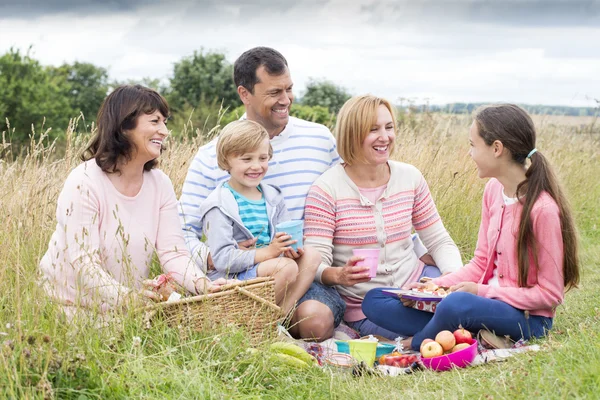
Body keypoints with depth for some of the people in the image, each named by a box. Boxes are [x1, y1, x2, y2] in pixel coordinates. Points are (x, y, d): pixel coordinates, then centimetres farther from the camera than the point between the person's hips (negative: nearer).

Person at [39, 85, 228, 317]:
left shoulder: (160, 183, 2)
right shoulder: (84, 182, -16)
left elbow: (173, 252, -5)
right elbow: (83, 264, -23)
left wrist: (202, 283, -25)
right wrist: (126, 298, -39)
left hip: (130, 309, 5)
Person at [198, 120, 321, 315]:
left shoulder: (273, 197, 13)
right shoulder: (219, 206, -9)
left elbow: (286, 239, 16)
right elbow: (222, 259, -18)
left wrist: (292, 248, -10)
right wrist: (268, 252, -25)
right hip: (231, 279, -8)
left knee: (311, 256, -12)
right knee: (286, 267, -28)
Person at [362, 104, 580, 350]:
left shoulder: (543, 209, -19)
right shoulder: (493, 190, 5)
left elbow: (549, 293, -14)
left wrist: (482, 291, -17)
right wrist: (435, 285, -3)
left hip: (526, 319, -8)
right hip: (488, 302, 8)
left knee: (458, 303, -41)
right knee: (375, 300, 0)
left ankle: (415, 345, -8)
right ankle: (476, 336, -16)